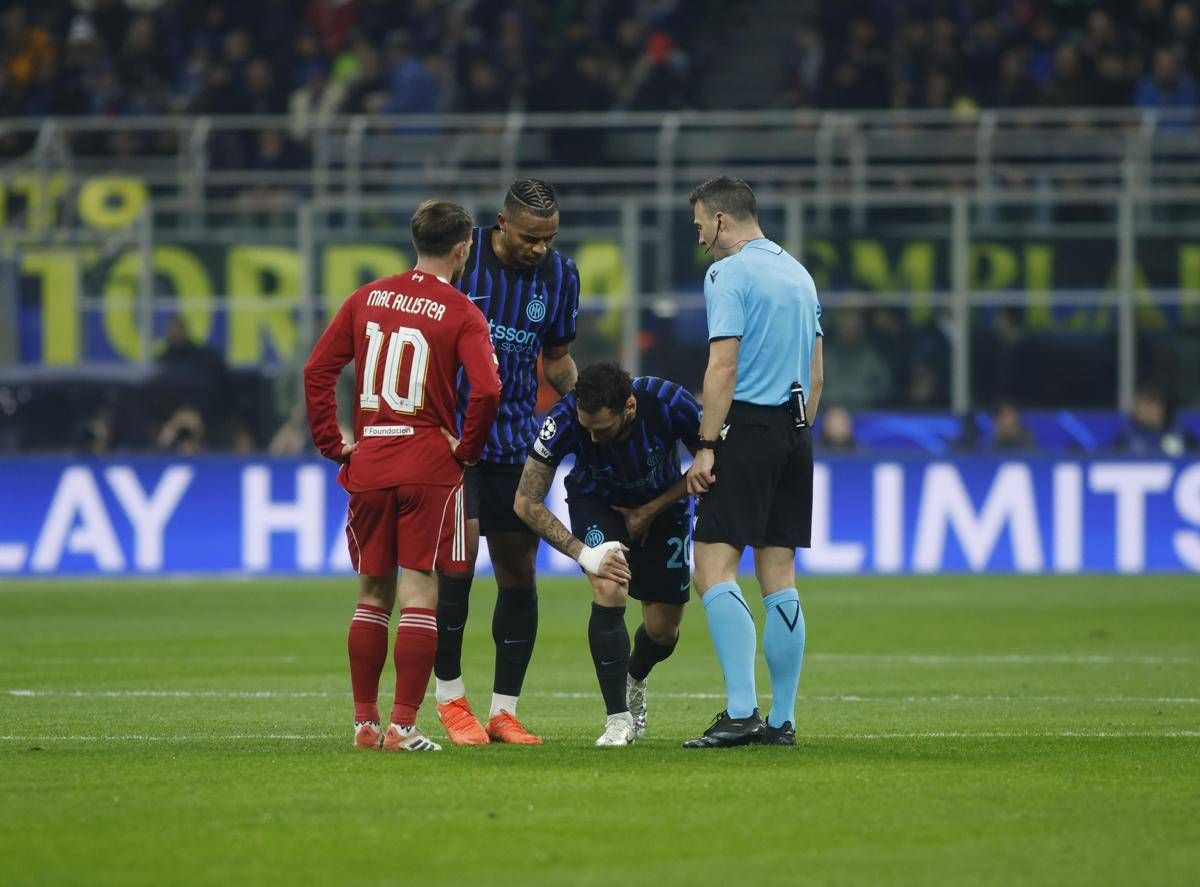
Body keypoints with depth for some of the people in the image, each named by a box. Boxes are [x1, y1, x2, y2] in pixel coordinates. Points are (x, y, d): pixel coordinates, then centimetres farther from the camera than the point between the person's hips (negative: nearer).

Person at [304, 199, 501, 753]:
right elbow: (487, 389, -19)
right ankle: (403, 726, -6)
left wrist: (332, 442, 9)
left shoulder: (367, 299, 7)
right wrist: (467, 448, -4)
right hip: (429, 466, -4)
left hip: (368, 465, 4)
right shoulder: (461, 313, -6)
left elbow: (317, 370, 5)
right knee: (419, 596, -2)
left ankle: (364, 722, 17)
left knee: (373, 593, 15)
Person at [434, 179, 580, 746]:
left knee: (519, 574, 2)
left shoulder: (559, 273, 3)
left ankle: (504, 711, 11)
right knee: (459, 556, -13)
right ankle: (450, 696, 2)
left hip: (516, 438, 4)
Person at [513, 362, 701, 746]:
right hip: (597, 502, -1)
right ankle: (618, 717, -16)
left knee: (663, 628, 2)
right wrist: (583, 553, -28)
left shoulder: (670, 404, -34)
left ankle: (634, 680, 38)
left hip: (662, 503, 1)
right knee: (609, 591, -27)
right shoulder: (564, 420, -34)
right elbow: (527, 502, -23)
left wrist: (650, 511, -15)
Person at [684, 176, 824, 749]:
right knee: (779, 576, 9)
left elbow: (723, 366, -15)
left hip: (746, 428, -8)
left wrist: (707, 445, -14)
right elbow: (816, 373, 19)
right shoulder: (797, 272, 17)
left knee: (713, 568, -10)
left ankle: (741, 711, -19)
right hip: (794, 431, 8)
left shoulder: (729, 273, -8)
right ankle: (782, 719, 9)